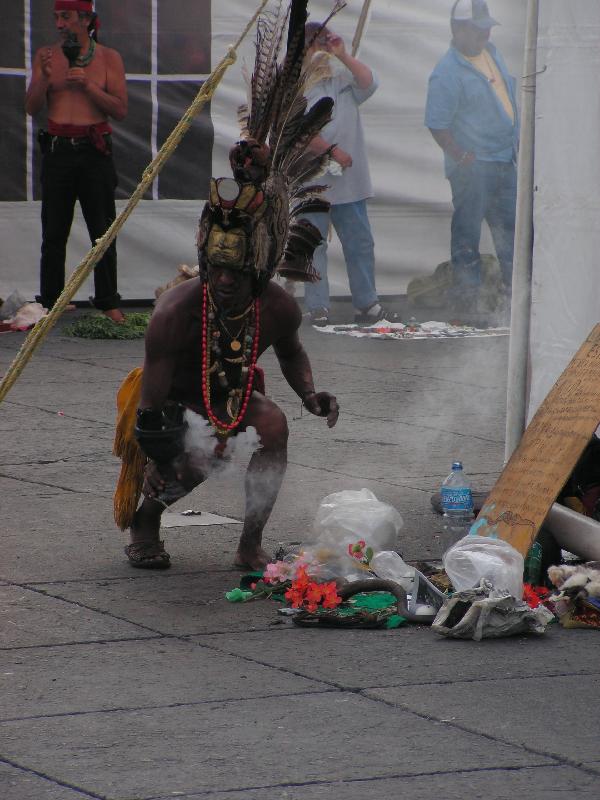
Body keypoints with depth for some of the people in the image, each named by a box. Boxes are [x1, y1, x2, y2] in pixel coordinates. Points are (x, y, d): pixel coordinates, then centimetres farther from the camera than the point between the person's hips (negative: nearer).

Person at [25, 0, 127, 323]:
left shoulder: (109, 58, 3)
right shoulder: (46, 56, 8)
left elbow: (120, 110, -3)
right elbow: (32, 108, 3)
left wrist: (87, 85, -14)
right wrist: (45, 78, -14)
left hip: (95, 151, -1)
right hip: (57, 150, 1)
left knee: (104, 232, -1)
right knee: (54, 233, 1)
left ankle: (108, 303, 4)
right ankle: (49, 302, 5)